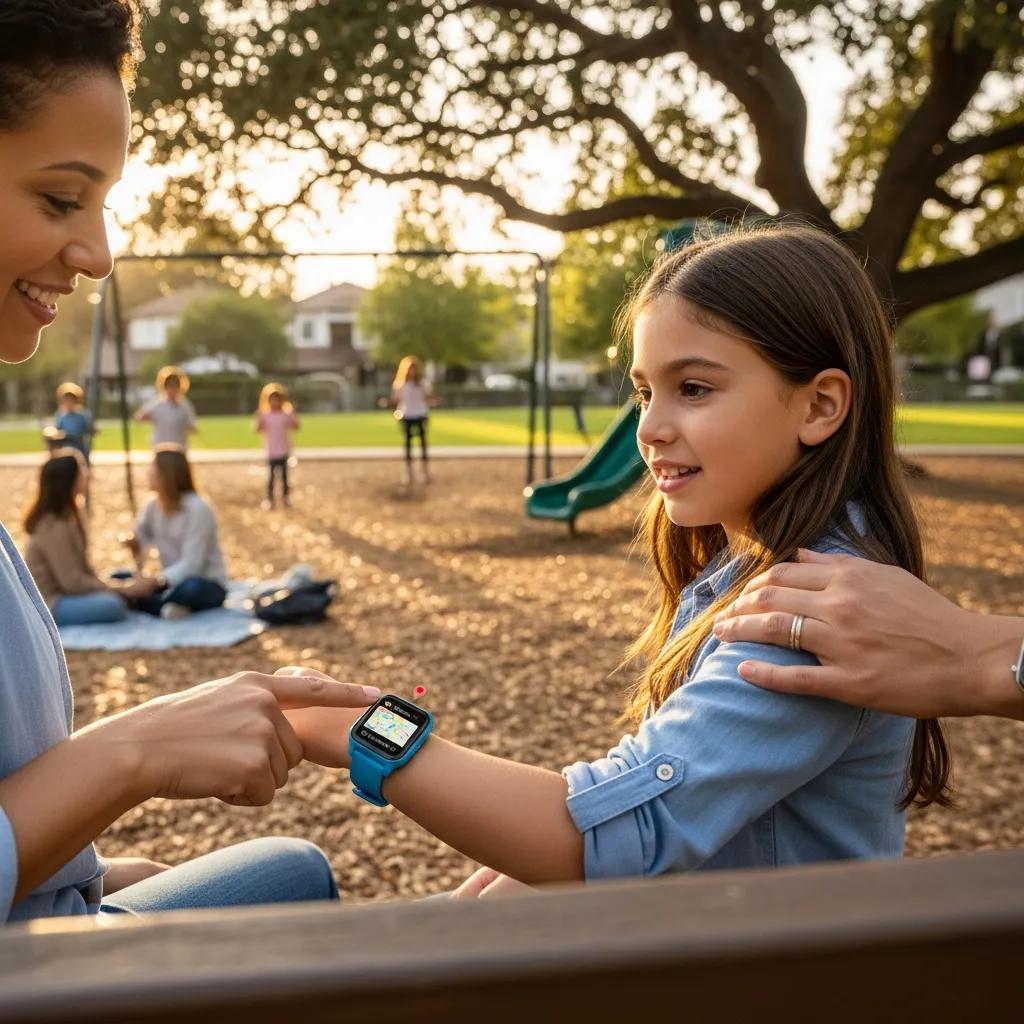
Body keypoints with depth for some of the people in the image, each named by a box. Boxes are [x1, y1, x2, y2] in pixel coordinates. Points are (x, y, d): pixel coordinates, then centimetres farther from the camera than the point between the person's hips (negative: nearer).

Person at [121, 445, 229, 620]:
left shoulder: (198, 508, -19)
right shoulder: (153, 505, 2)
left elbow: (192, 563, -25)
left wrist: (158, 581, -36)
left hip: (208, 585, -6)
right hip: (174, 581, 6)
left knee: (191, 588, -40)